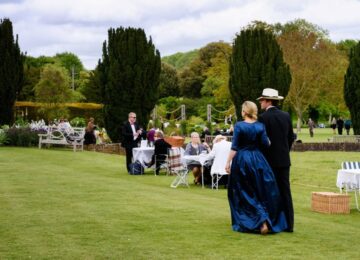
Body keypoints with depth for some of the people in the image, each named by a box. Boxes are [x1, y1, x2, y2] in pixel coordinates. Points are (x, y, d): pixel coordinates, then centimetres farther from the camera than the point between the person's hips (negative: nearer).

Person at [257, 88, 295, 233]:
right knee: (285, 192, 8)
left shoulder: (263, 117, -12)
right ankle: (289, 224, 10)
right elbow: (291, 137, 12)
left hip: (270, 160, -6)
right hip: (284, 160, 6)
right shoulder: (286, 116, 7)